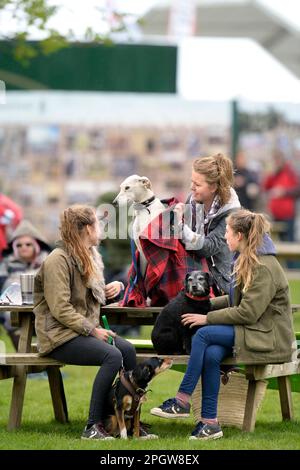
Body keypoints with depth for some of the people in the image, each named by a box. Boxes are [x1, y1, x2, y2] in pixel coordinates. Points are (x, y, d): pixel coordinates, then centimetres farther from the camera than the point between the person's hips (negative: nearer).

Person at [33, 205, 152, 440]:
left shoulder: (89, 257, 16)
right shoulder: (58, 260, -13)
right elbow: (60, 309, -18)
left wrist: (114, 286, 10)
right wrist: (93, 330, -20)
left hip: (85, 330, 8)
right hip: (60, 336, -8)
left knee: (127, 349, -19)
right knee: (112, 355, -30)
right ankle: (93, 426, -26)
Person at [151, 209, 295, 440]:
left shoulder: (263, 268, -17)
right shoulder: (247, 260, 14)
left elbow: (248, 313, -20)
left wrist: (208, 318, -15)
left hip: (268, 337, -8)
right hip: (251, 329, 8)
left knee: (203, 334, -20)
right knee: (211, 354, -20)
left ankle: (182, 401, -14)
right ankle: (210, 423, -21)